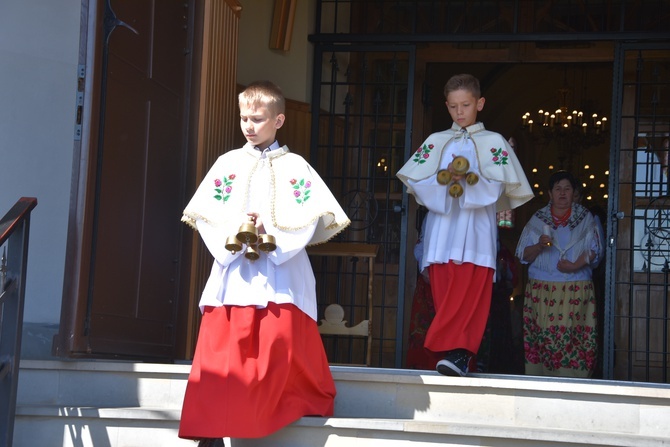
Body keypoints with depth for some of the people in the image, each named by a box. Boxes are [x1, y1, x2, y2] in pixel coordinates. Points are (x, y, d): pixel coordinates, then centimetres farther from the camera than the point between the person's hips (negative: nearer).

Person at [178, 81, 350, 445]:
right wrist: (233, 234, -14)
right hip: (233, 272, 2)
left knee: (281, 347, -5)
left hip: (281, 272, -1)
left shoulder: (294, 166, 7)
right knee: (222, 352, -4)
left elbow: (311, 218, -3)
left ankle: (310, 408, 15)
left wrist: (272, 238, -14)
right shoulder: (228, 163, 11)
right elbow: (205, 213, 3)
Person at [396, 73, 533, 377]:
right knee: (444, 294, -2)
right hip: (441, 230, 3)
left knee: (469, 293, -15)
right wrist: (444, 179, -11)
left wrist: (468, 181, -16)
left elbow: (498, 185, -2)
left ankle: (456, 352, -21)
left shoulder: (494, 142, 10)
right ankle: (459, 356, 2)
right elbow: (416, 181, 5)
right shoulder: (436, 142, 17)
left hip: (476, 232, -3)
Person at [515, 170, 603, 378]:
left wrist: (576, 265, -13)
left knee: (574, 338, -8)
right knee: (541, 338, -6)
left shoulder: (586, 219, 11)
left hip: (576, 290, 0)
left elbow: (595, 250, 4)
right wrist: (539, 246, -12)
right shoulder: (537, 219, 12)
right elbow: (523, 255, 8)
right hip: (542, 289, 1)